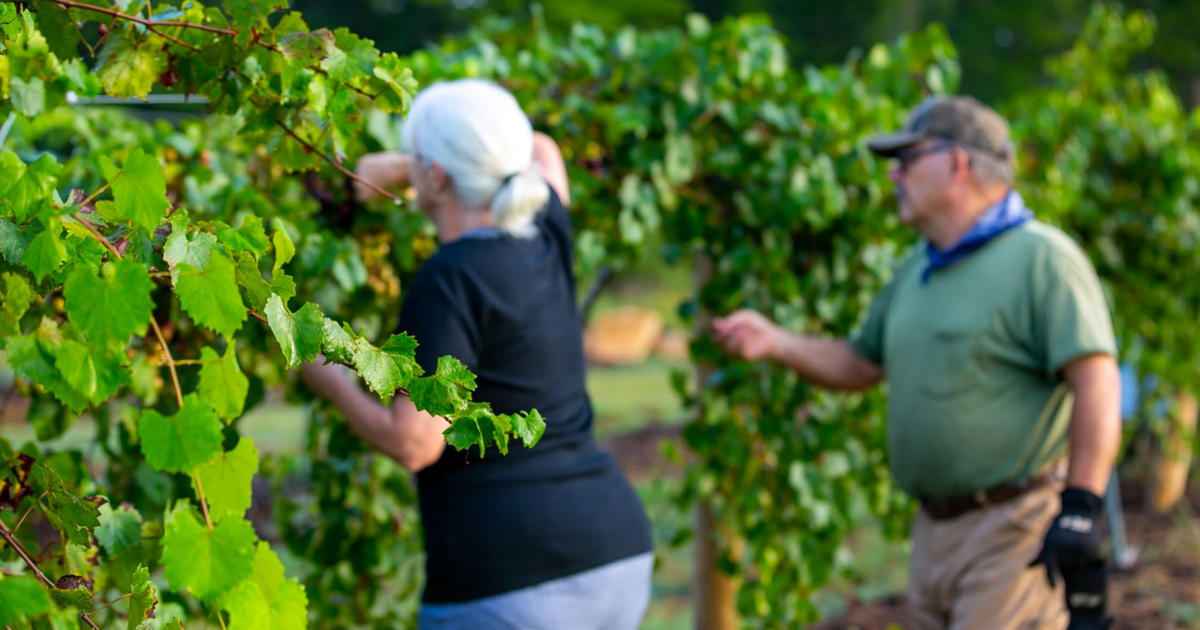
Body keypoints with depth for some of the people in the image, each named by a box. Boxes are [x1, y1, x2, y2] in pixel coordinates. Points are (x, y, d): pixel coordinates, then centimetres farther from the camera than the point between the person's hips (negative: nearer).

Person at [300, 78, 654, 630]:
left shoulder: (450, 281, -12)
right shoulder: (546, 241, 9)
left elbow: (414, 443, -15)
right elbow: (541, 152, 32)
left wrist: (329, 383, 3)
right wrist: (398, 168, 36)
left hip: (513, 583, -8)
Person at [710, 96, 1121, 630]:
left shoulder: (1040, 257, -11)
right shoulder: (917, 271, 17)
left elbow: (1097, 383, -18)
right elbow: (861, 364, 26)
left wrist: (1080, 508, -23)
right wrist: (773, 342, 11)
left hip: (1015, 527, -9)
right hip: (935, 526, 9)